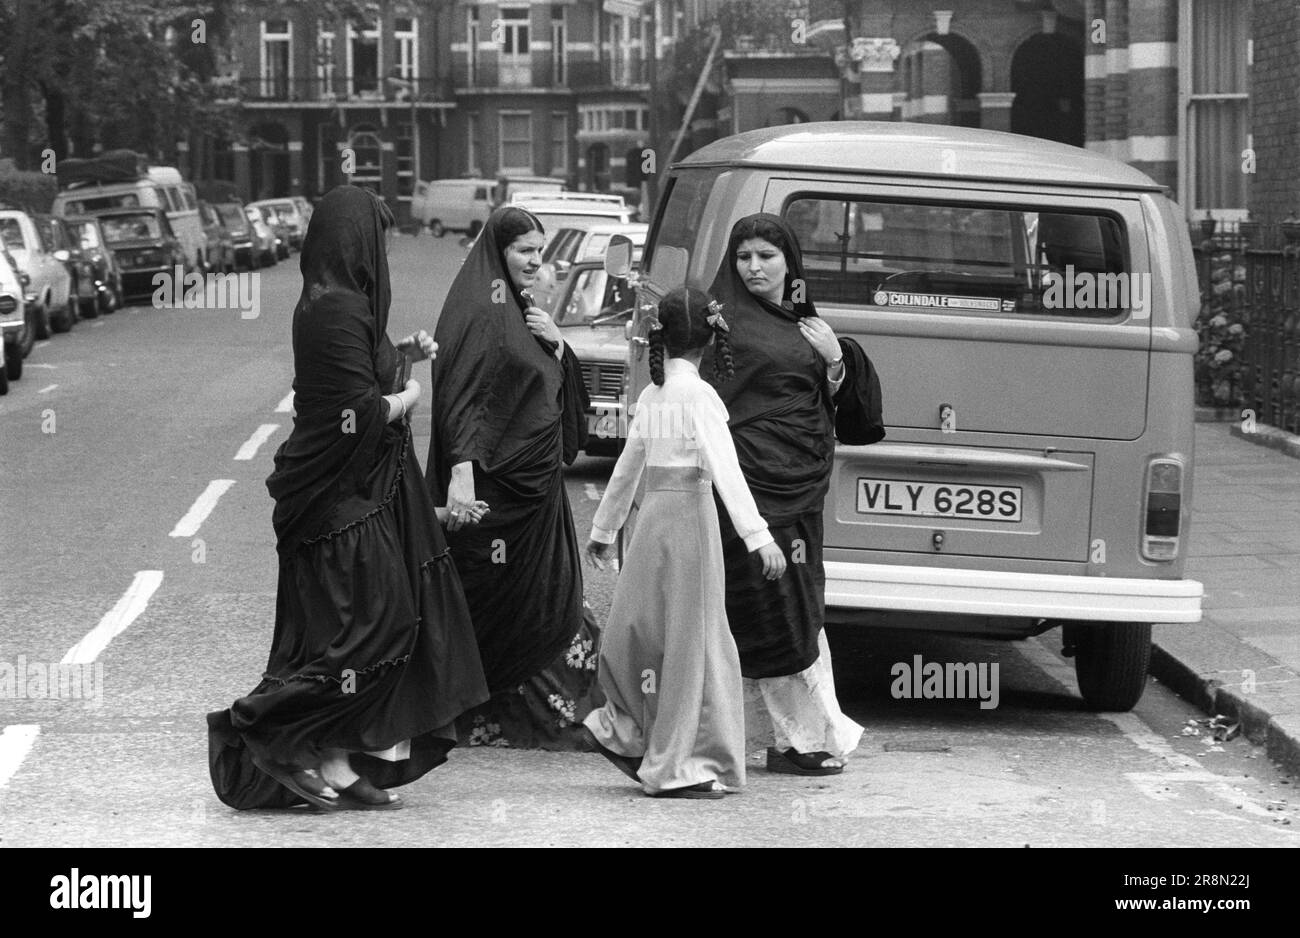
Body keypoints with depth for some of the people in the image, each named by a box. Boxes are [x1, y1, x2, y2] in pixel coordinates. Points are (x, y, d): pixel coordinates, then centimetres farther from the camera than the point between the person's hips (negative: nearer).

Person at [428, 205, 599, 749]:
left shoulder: (521, 311, 14)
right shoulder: (480, 312, -13)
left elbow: (558, 391, 19)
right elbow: (461, 398, -22)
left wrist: (557, 345, -1)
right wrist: (461, 473, -32)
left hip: (537, 480, 9)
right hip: (496, 478, -9)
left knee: (550, 596, 11)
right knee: (496, 600, -3)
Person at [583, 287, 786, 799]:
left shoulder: (651, 396, 11)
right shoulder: (699, 395, -9)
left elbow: (627, 467, 21)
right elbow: (726, 470, -20)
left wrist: (603, 528, 32)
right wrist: (757, 536, -25)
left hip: (652, 519, 7)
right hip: (688, 514, -7)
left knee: (648, 635, 17)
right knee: (687, 637, -2)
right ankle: (674, 768, 0)